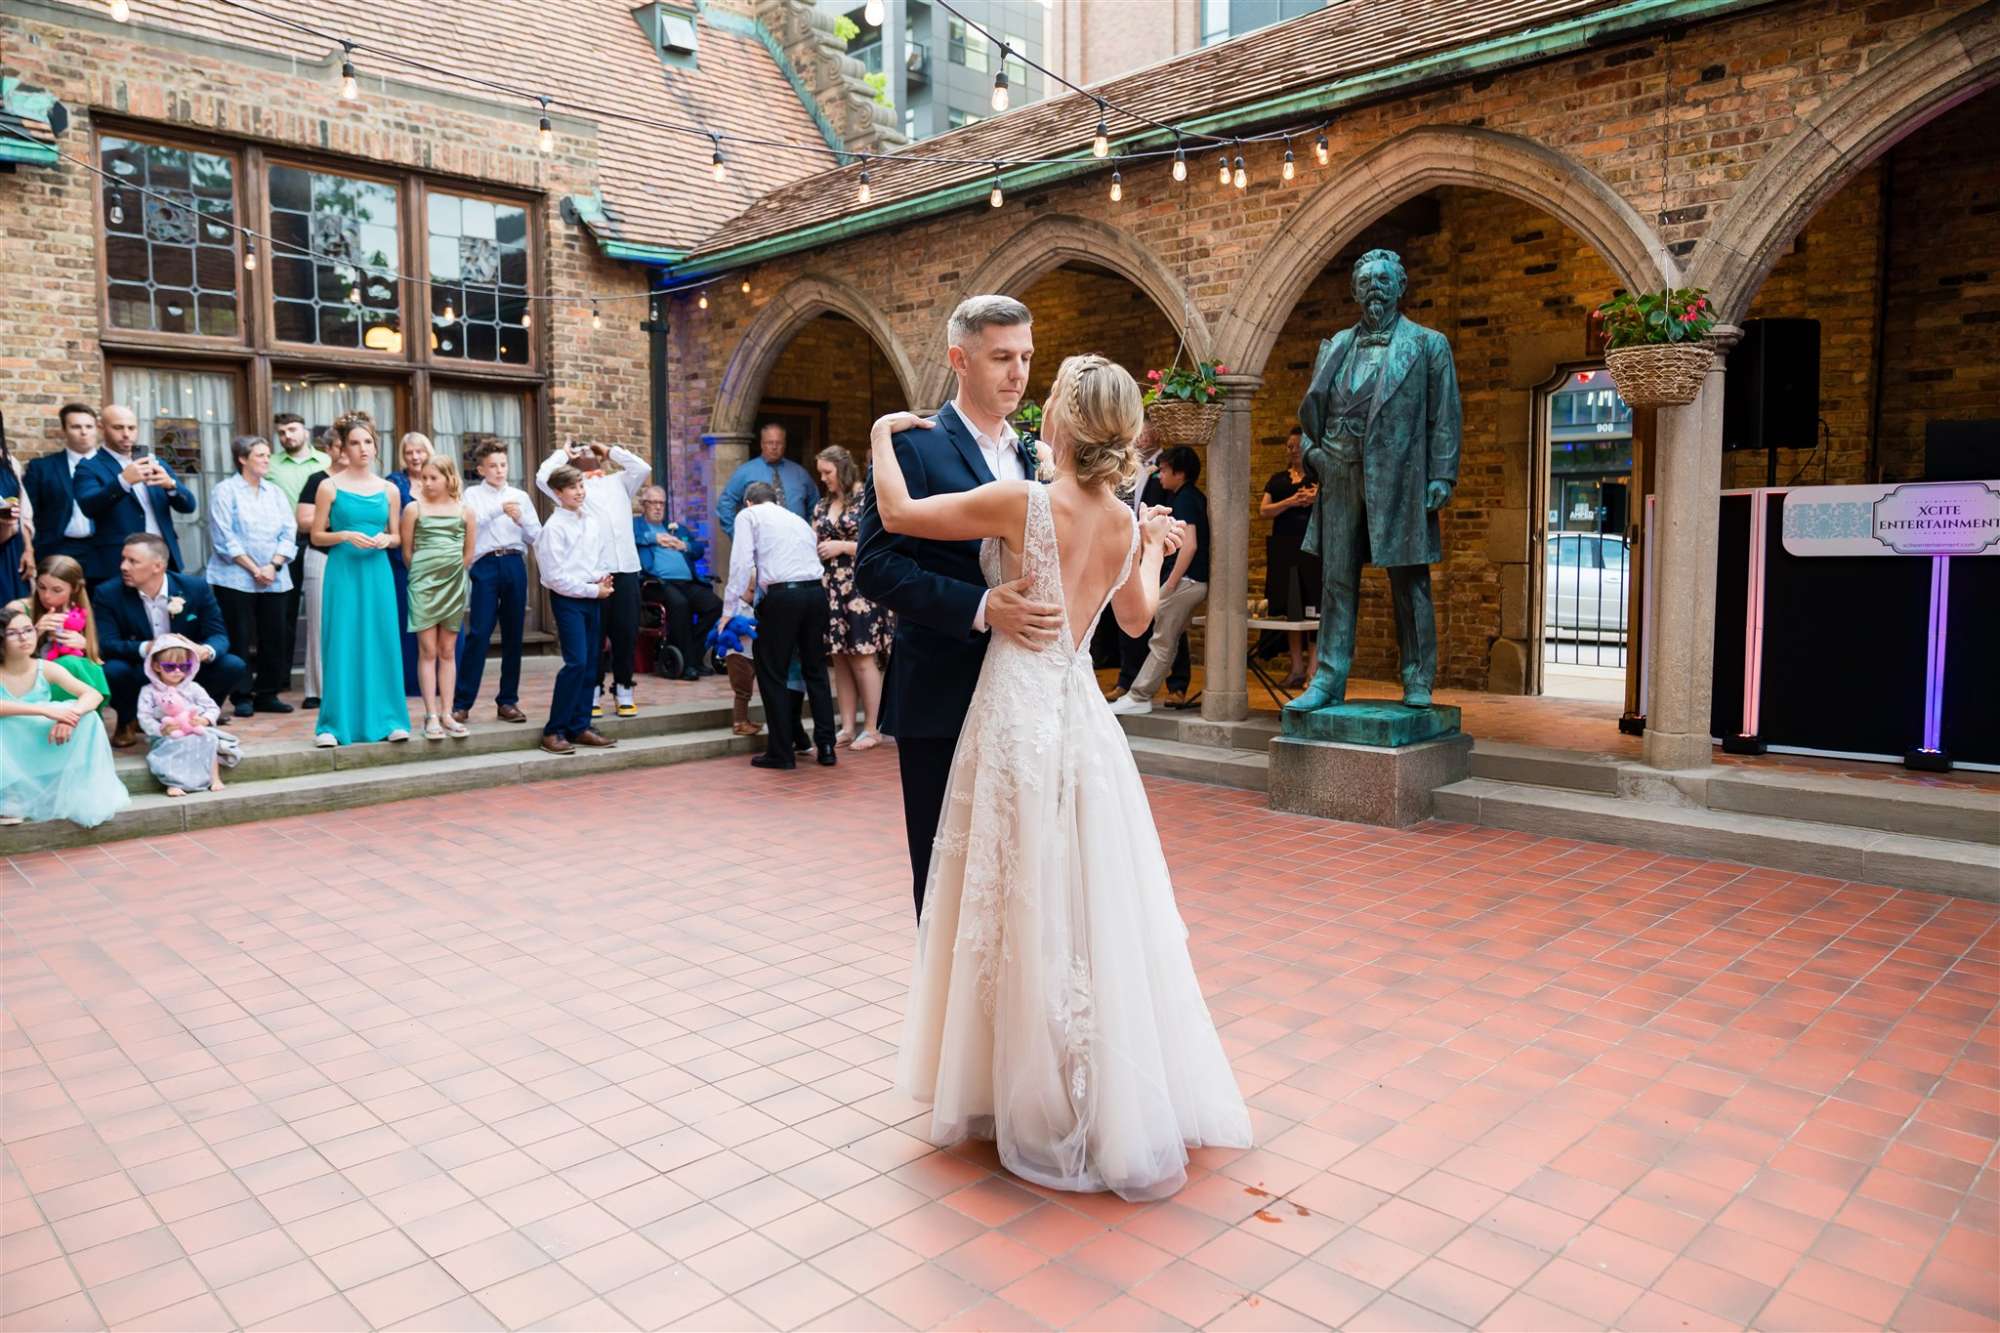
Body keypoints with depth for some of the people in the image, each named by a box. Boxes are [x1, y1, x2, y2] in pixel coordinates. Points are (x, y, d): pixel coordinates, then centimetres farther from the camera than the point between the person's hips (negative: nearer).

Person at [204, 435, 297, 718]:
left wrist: (273, 566, -8)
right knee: (240, 640, -1)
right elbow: (225, 539, -8)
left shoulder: (275, 492, 12)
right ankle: (242, 697, 6)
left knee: (274, 638, 4)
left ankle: (267, 693, 14)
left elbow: (289, 532, 6)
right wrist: (254, 570, -13)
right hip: (236, 579, -4)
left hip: (274, 580, 4)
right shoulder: (225, 492, -1)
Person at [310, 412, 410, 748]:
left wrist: (385, 539, -7)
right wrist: (346, 535, -15)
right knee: (341, 646, -2)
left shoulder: (388, 490, 8)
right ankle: (334, 724, 4)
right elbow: (317, 536, 2)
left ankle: (387, 719, 10)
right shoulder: (330, 487, 0)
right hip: (343, 571, -2)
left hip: (378, 572, 3)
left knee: (381, 644, 3)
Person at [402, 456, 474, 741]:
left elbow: (469, 552, 9)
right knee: (428, 651, -2)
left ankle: (447, 714, 11)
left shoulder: (465, 511, 5)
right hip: (423, 584, -2)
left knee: (448, 651, 7)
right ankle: (431, 716, 1)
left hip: (454, 584, 2)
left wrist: (452, 573, 8)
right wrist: (422, 575, 8)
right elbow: (407, 551, 3)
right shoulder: (414, 509, 1)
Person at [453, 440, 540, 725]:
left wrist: (520, 520, -6)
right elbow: (469, 524, -10)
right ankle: (461, 703, 0)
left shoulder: (520, 496, 15)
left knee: (513, 635, 5)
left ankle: (508, 701, 14)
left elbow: (537, 537, 12)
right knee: (478, 634, -7)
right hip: (486, 565, -3)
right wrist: (499, 509, -20)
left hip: (515, 564, 3)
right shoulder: (472, 495, 8)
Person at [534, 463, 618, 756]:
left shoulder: (594, 520, 9)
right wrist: (592, 590, -11)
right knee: (576, 662, -15)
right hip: (568, 599, -7)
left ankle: (580, 726, 14)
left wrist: (604, 579, -1)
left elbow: (604, 554, 19)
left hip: (593, 597, 7)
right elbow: (556, 577, -13)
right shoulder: (554, 528, -10)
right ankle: (554, 731, -8)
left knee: (590, 664, 7)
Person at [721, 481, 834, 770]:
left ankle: (781, 753, 7)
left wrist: (729, 610, 0)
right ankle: (825, 747, 16)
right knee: (816, 670, 16)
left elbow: (741, 563, -1)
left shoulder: (749, 516, 10)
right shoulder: (799, 520, 27)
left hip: (782, 595, -5)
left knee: (773, 674, 5)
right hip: (816, 592, 5)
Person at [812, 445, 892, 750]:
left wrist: (842, 546, -13)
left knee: (862, 658, -5)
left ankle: (871, 728, 3)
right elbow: (815, 543, 20)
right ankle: (847, 727, 12)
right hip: (831, 589, 6)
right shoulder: (822, 505, 15)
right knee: (840, 659, 6)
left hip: (860, 588, -6)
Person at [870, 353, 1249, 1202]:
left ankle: (1055, 1127, 18)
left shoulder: (1023, 502, -15)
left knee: (1032, 917, 5)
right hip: (1080, 714, 6)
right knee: (1096, 910, 15)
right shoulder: (1127, 524, 4)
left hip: (1020, 718, -6)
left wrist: (883, 436, 10)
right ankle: (1126, 1109, 28)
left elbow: (896, 513, -8)